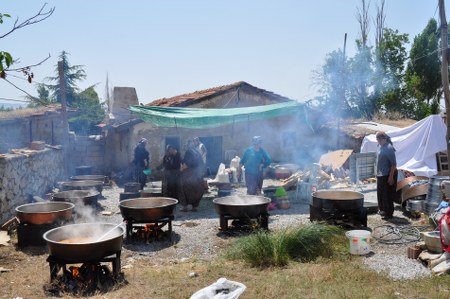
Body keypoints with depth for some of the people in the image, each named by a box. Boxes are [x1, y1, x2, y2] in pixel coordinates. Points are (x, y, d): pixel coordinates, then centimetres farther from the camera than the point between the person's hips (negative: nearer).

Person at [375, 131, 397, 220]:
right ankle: (382, 210, 33)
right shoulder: (380, 146, 8)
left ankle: (389, 213, 9)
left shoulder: (389, 148, -20)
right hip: (380, 174, 9)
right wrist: (378, 173, 19)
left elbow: (393, 164, -21)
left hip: (387, 175, -9)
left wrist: (391, 176, -22)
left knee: (388, 195, 0)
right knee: (380, 194, 19)